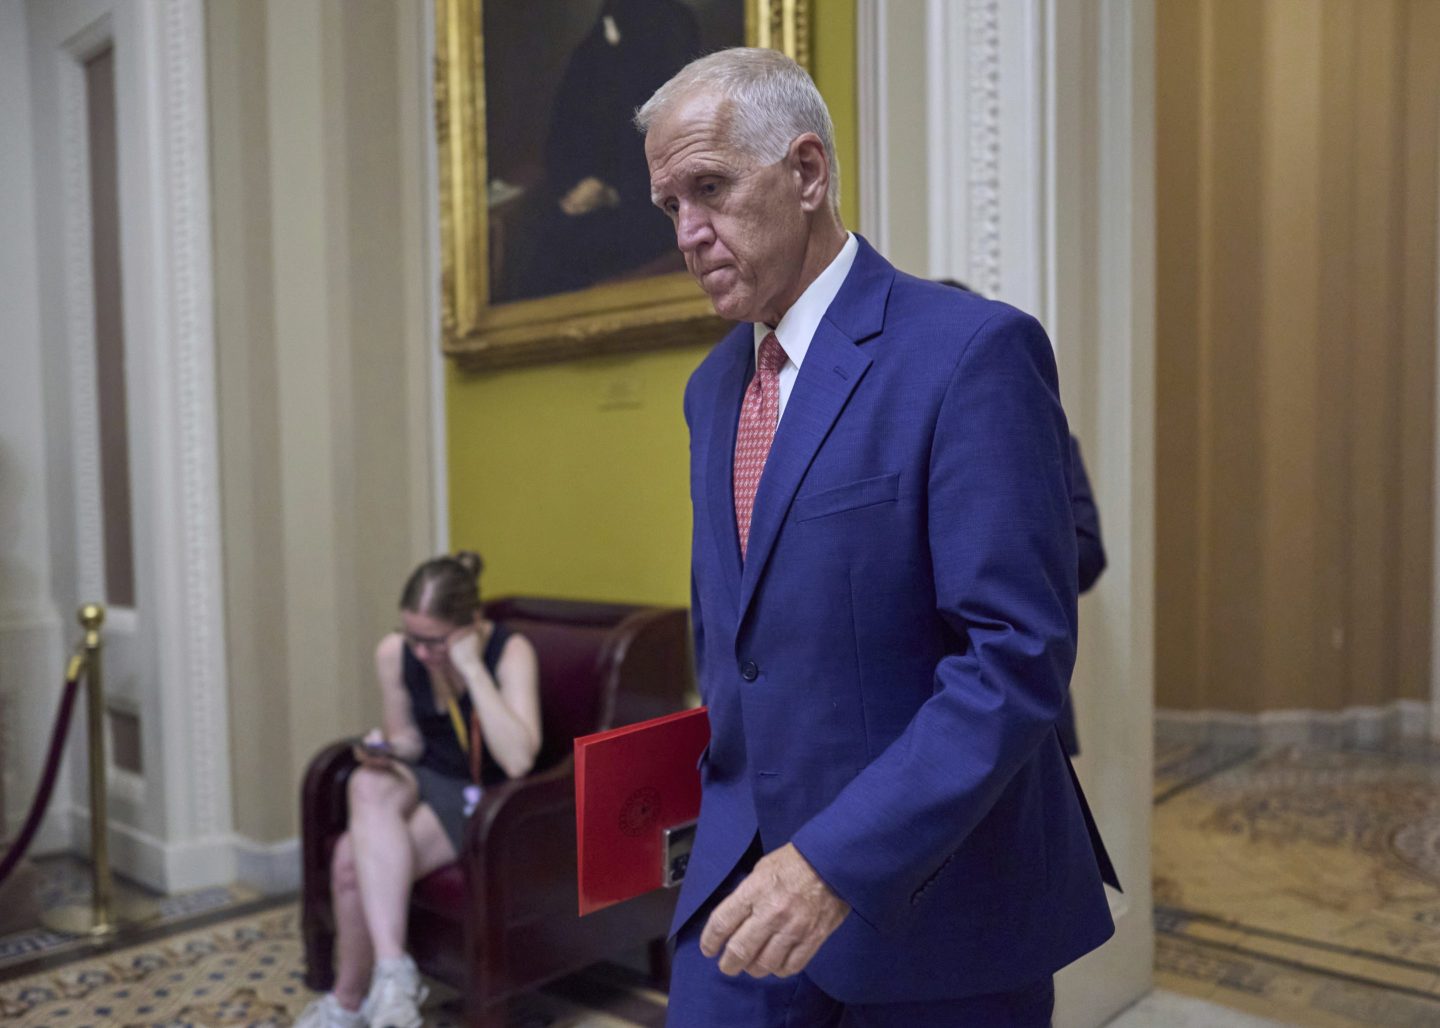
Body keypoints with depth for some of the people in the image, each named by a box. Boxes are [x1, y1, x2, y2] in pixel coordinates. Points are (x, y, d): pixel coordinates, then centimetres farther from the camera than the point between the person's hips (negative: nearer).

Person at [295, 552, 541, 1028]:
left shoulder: (510, 651, -19)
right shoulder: (393, 653, -6)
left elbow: (518, 760, -32)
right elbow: (407, 740, 10)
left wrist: (471, 667, -32)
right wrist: (383, 751, -15)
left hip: (485, 799, -4)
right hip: (424, 782, 5)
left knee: (354, 859, -25)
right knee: (368, 787, -32)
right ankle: (391, 967, -31)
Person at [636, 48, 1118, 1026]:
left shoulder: (973, 351, -15)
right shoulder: (715, 384, 8)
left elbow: (1020, 653, -21)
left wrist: (840, 861, -24)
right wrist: (731, 802, 16)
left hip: (934, 894, -5)